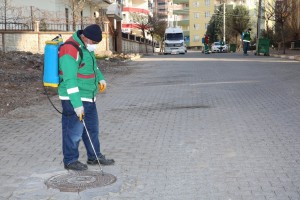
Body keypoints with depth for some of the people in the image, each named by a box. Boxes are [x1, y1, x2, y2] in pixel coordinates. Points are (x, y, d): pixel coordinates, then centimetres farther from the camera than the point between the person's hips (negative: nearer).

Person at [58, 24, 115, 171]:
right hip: (74, 98, -10)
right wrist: (77, 105, -28)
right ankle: (70, 161, 15)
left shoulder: (86, 46, 9)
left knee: (92, 128, 17)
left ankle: (94, 157, 31)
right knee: (74, 131, 0)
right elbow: (70, 80, -26)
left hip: (88, 97, 10)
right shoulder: (70, 50, -22)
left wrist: (100, 78, 9)